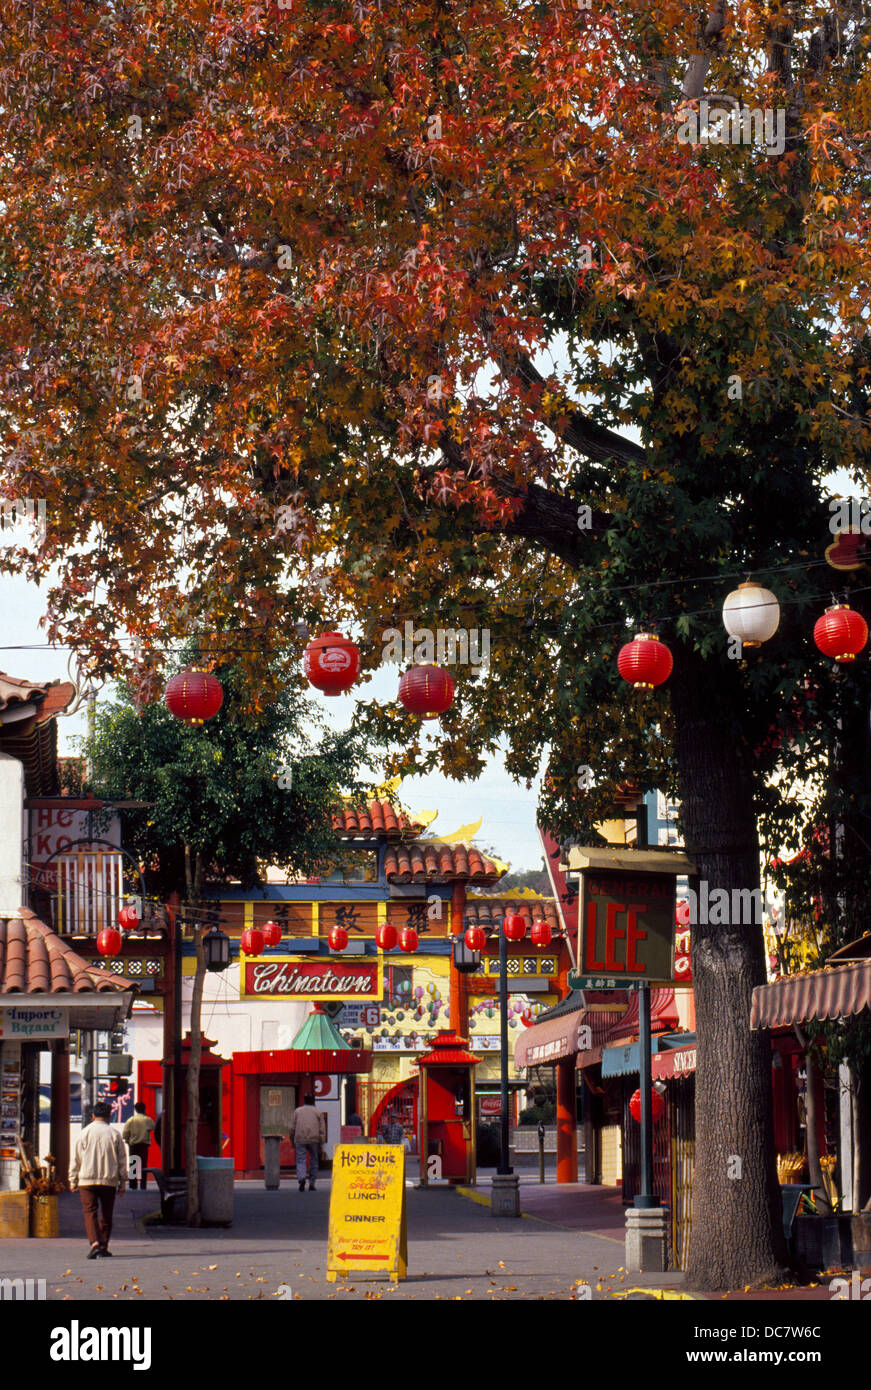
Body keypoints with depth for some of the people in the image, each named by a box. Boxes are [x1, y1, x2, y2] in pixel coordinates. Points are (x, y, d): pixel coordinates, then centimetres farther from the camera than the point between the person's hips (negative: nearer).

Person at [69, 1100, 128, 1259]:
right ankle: (103, 1246, 14)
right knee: (106, 1215, 12)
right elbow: (122, 1160, 5)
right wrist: (123, 1183, 12)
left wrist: (73, 1181, 11)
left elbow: (76, 1158, 2)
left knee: (90, 1212, -1)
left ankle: (94, 1242, -20)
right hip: (109, 1181, 1)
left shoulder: (85, 1133, -1)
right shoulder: (115, 1134, 2)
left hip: (87, 1180, -1)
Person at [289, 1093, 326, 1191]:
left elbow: (292, 1128, 7)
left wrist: (292, 1141, 13)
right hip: (314, 1139, 0)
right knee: (313, 1161, 10)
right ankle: (312, 1184, 9)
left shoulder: (297, 1111, 11)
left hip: (300, 1139, 0)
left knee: (300, 1161, -3)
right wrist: (321, 1143, 3)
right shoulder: (318, 1112, 10)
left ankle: (302, 1178, -29)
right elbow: (322, 1129, 3)